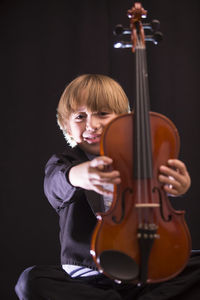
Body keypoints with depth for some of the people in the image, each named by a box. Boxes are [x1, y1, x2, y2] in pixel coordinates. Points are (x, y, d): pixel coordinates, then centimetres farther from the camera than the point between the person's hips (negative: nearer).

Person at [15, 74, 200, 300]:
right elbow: (56, 182, -24)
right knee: (31, 281, -28)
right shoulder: (62, 164, 1)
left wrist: (178, 185, -43)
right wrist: (77, 175, -51)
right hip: (84, 280, -1)